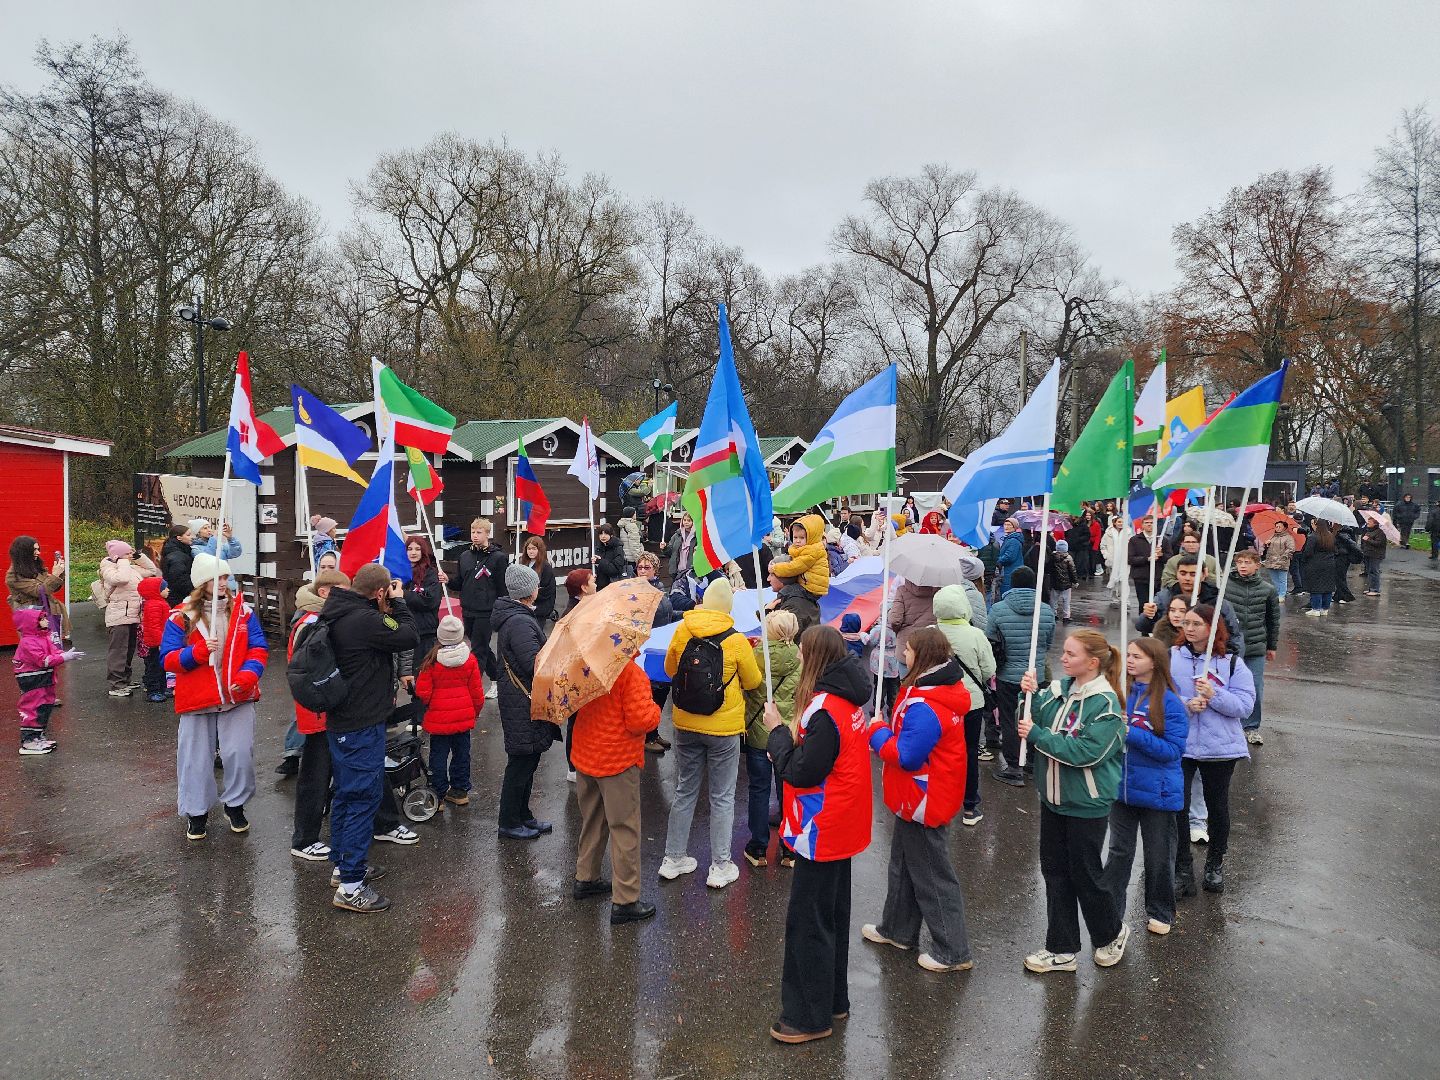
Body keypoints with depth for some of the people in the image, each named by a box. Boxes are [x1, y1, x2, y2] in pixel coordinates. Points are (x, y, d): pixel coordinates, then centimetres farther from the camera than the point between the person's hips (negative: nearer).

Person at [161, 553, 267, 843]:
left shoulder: (242, 611, 1)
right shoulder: (181, 617, -3)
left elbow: (258, 648, 1)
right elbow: (168, 658, -5)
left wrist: (249, 674, -17)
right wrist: (198, 652, -23)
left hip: (237, 698, 1)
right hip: (196, 699, -1)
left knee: (240, 754, 2)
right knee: (196, 758, 8)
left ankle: (235, 805, 24)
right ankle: (196, 812, 27)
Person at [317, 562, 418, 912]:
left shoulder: (334, 615, 5)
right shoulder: (365, 620, -25)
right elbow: (409, 637, -16)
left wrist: (383, 609, 3)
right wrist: (398, 603, -5)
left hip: (339, 722, 10)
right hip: (363, 726, -10)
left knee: (346, 794, 21)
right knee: (364, 798, -3)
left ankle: (343, 863, 35)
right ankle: (350, 886, 2)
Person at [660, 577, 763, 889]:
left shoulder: (682, 632, -7)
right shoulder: (736, 641, -15)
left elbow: (670, 669, 9)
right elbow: (753, 682, -2)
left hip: (686, 725, 3)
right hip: (723, 728, -3)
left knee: (685, 791, 18)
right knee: (722, 797, 10)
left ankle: (673, 858, 26)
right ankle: (720, 867, 17)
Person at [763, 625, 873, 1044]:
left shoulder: (823, 709, -26)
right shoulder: (848, 698, 4)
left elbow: (800, 773, -23)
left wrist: (777, 731, -12)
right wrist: (789, 742, -1)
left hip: (822, 831, -10)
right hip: (843, 825, 10)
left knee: (807, 923, 3)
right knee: (832, 916, 21)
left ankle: (811, 1017, 15)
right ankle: (833, 999, 35)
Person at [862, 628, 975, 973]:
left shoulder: (925, 708, -31)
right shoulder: (944, 690, 3)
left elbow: (906, 756, -29)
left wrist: (878, 733, -15)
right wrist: (887, 731, 2)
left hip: (924, 802, -11)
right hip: (916, 799, 11)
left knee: (932, 877, 4)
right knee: (904, 863, 23)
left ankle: (953, 951, 18)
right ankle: (897, 930, 40)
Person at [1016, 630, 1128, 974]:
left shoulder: (1105, 704, -19)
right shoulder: (1059, 688, 0)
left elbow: (1085, 751, -26)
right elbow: (1037, 723, 1)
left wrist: (1037, 735, -23)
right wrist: (1032, 695, -15)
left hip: (1086, 804, -6)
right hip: (1053, 797, 7)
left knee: (1085, 874, 8)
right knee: (1055, 871, 13)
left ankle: (1111, 934, 36)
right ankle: (1061, 949, 26)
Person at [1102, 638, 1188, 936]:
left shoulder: (1170, 703, -16)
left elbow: (1173, 749, -18)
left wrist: (1132, 733, -26)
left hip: (1156, 791, -3)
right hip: (1121, 786, 3)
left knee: (1159, 856, 14)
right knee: (1119, 852, 15)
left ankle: (1160, 913, 34)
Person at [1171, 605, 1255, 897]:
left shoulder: (1232, 664, -1)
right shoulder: (1171, 657, -2)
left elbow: (1245, 705, -7)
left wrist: (1214, 696, -21)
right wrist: (1184, 705, -21)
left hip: (1220, 748, 1)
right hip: (1178, 744, -1)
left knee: (1218, 806, 15)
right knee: (1178, 807, -4)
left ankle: (1215, 865, 36)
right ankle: (1182, 868, 12)